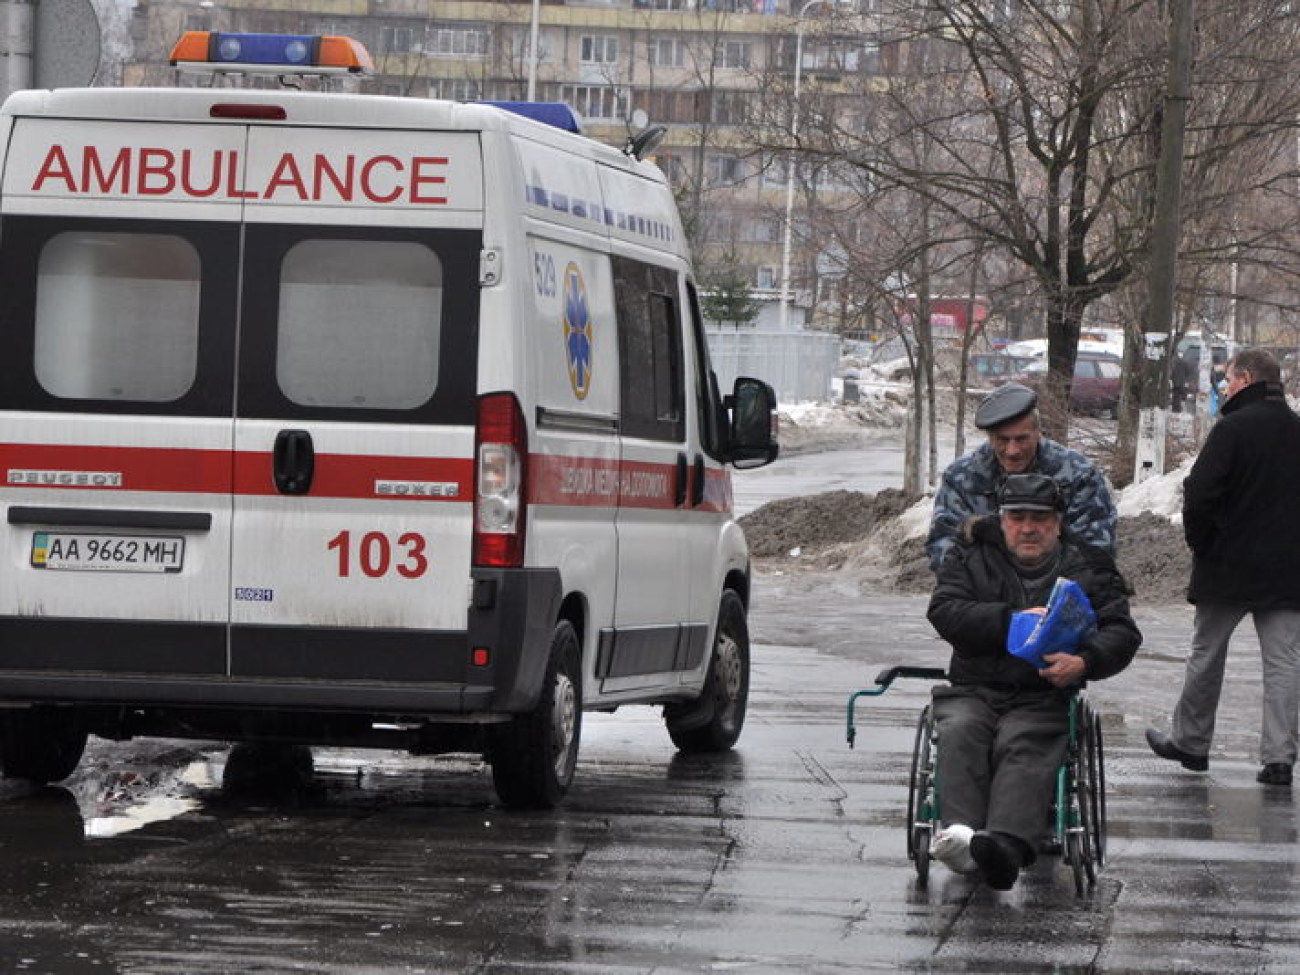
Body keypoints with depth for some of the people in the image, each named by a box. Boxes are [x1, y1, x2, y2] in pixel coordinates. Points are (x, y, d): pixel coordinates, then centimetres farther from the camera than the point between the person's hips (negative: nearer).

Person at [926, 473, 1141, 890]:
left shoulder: (1087, 570, 12)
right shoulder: (971, 557, 14)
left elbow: (1122, 632, 2)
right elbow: (945, 612, -2)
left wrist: (1084, 662, -20)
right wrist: (1011, 621, -14)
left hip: (1043, 696, -2)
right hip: (972, 689, 2)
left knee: (1023, 749, -33)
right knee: (960, 734, -32)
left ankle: (1008, 844, -58)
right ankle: (960, 829, -50)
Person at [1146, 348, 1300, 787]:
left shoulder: (1233, 429, -12)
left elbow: (1199, 495, -17)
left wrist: (1200, 544, -2)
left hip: (1229, 568, -4)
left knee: (1206, 654, 11)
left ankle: (1191, 742, 20)